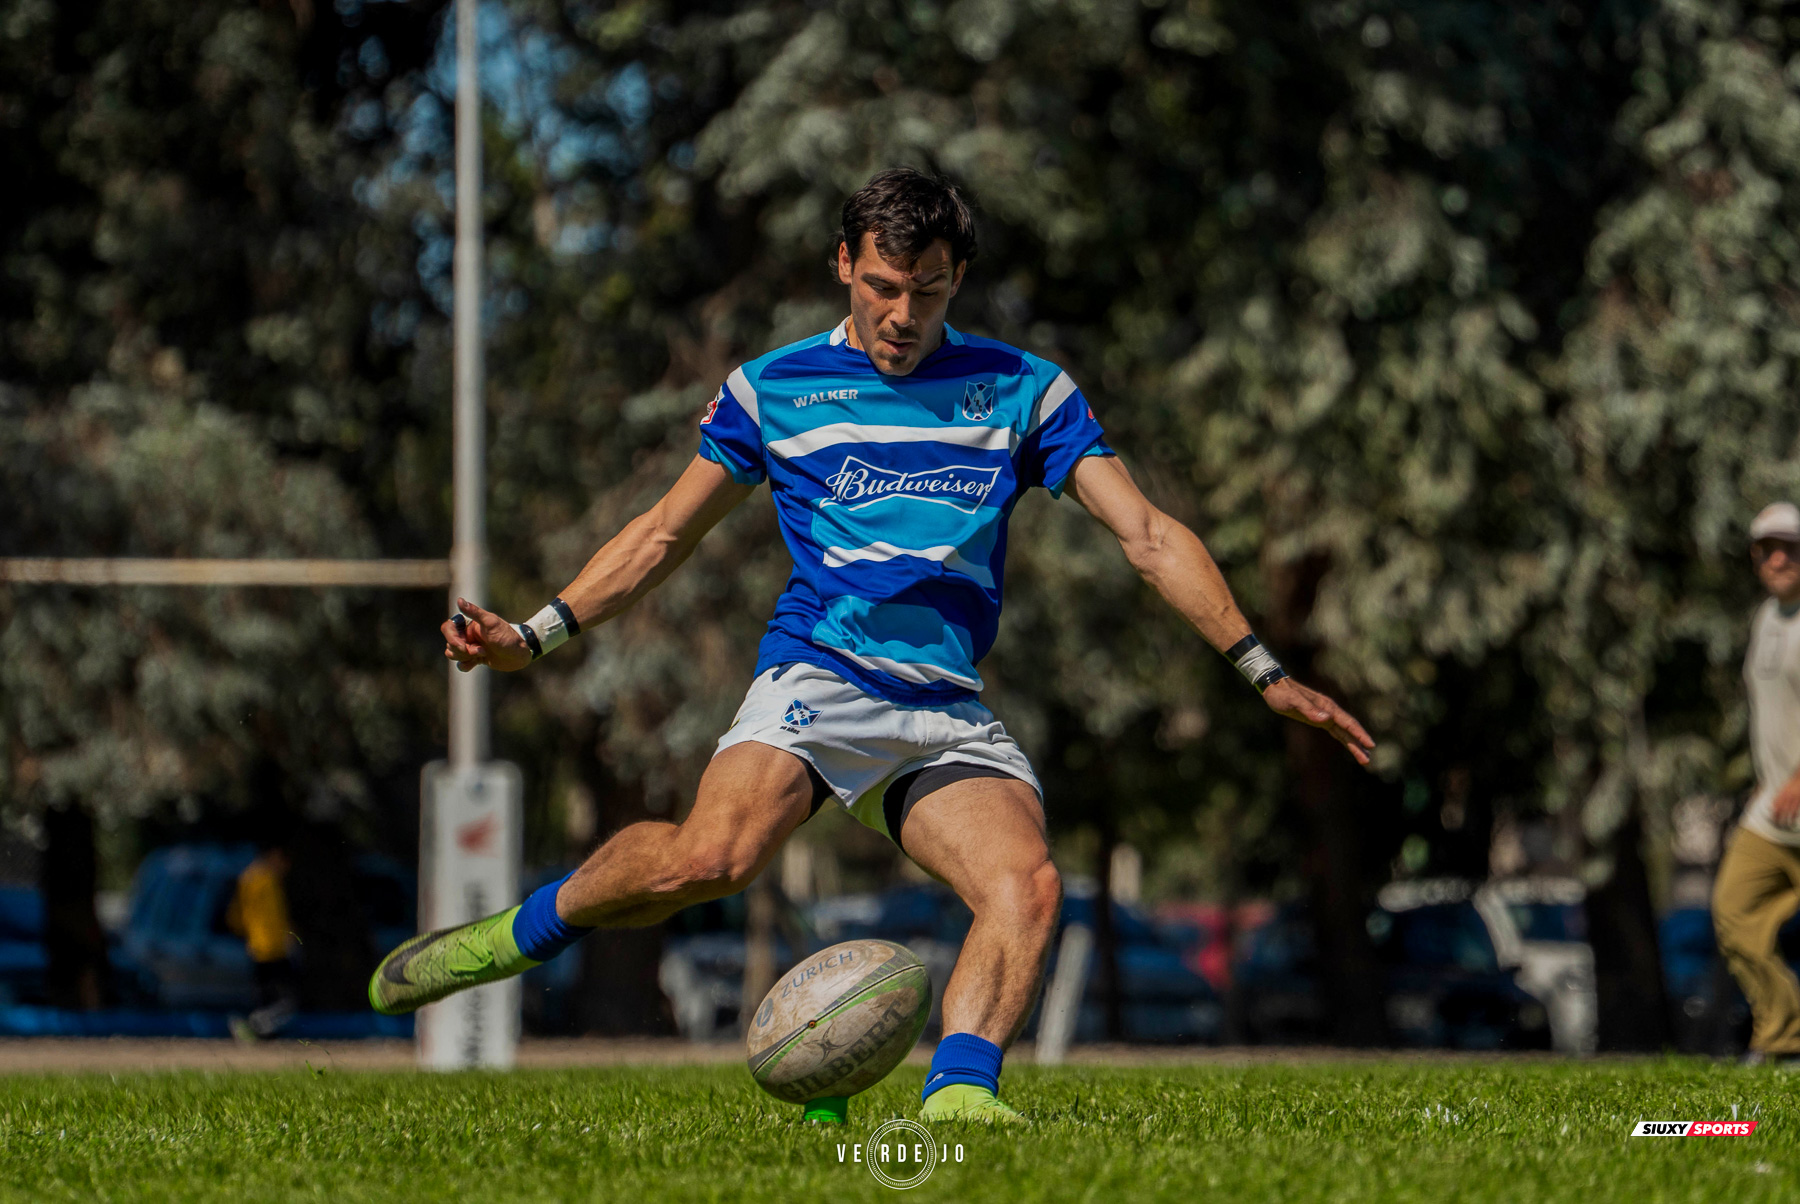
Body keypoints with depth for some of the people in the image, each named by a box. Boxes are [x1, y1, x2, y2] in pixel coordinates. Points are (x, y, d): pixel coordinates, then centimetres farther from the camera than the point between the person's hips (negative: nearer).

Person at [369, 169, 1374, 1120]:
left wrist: (1264, 672, 5)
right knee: (710, 857, -30)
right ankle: (525, 932, -8)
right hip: (818, 679, -2)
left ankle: (958, 1095, -36)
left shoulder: (1024, 390, 13)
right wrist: (538, 636, 11)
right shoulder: (771, 389, 12)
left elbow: (1149, 536, 11)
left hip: (950, 713, 2)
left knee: (1030, 887, -28)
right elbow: (663, 536, 20)